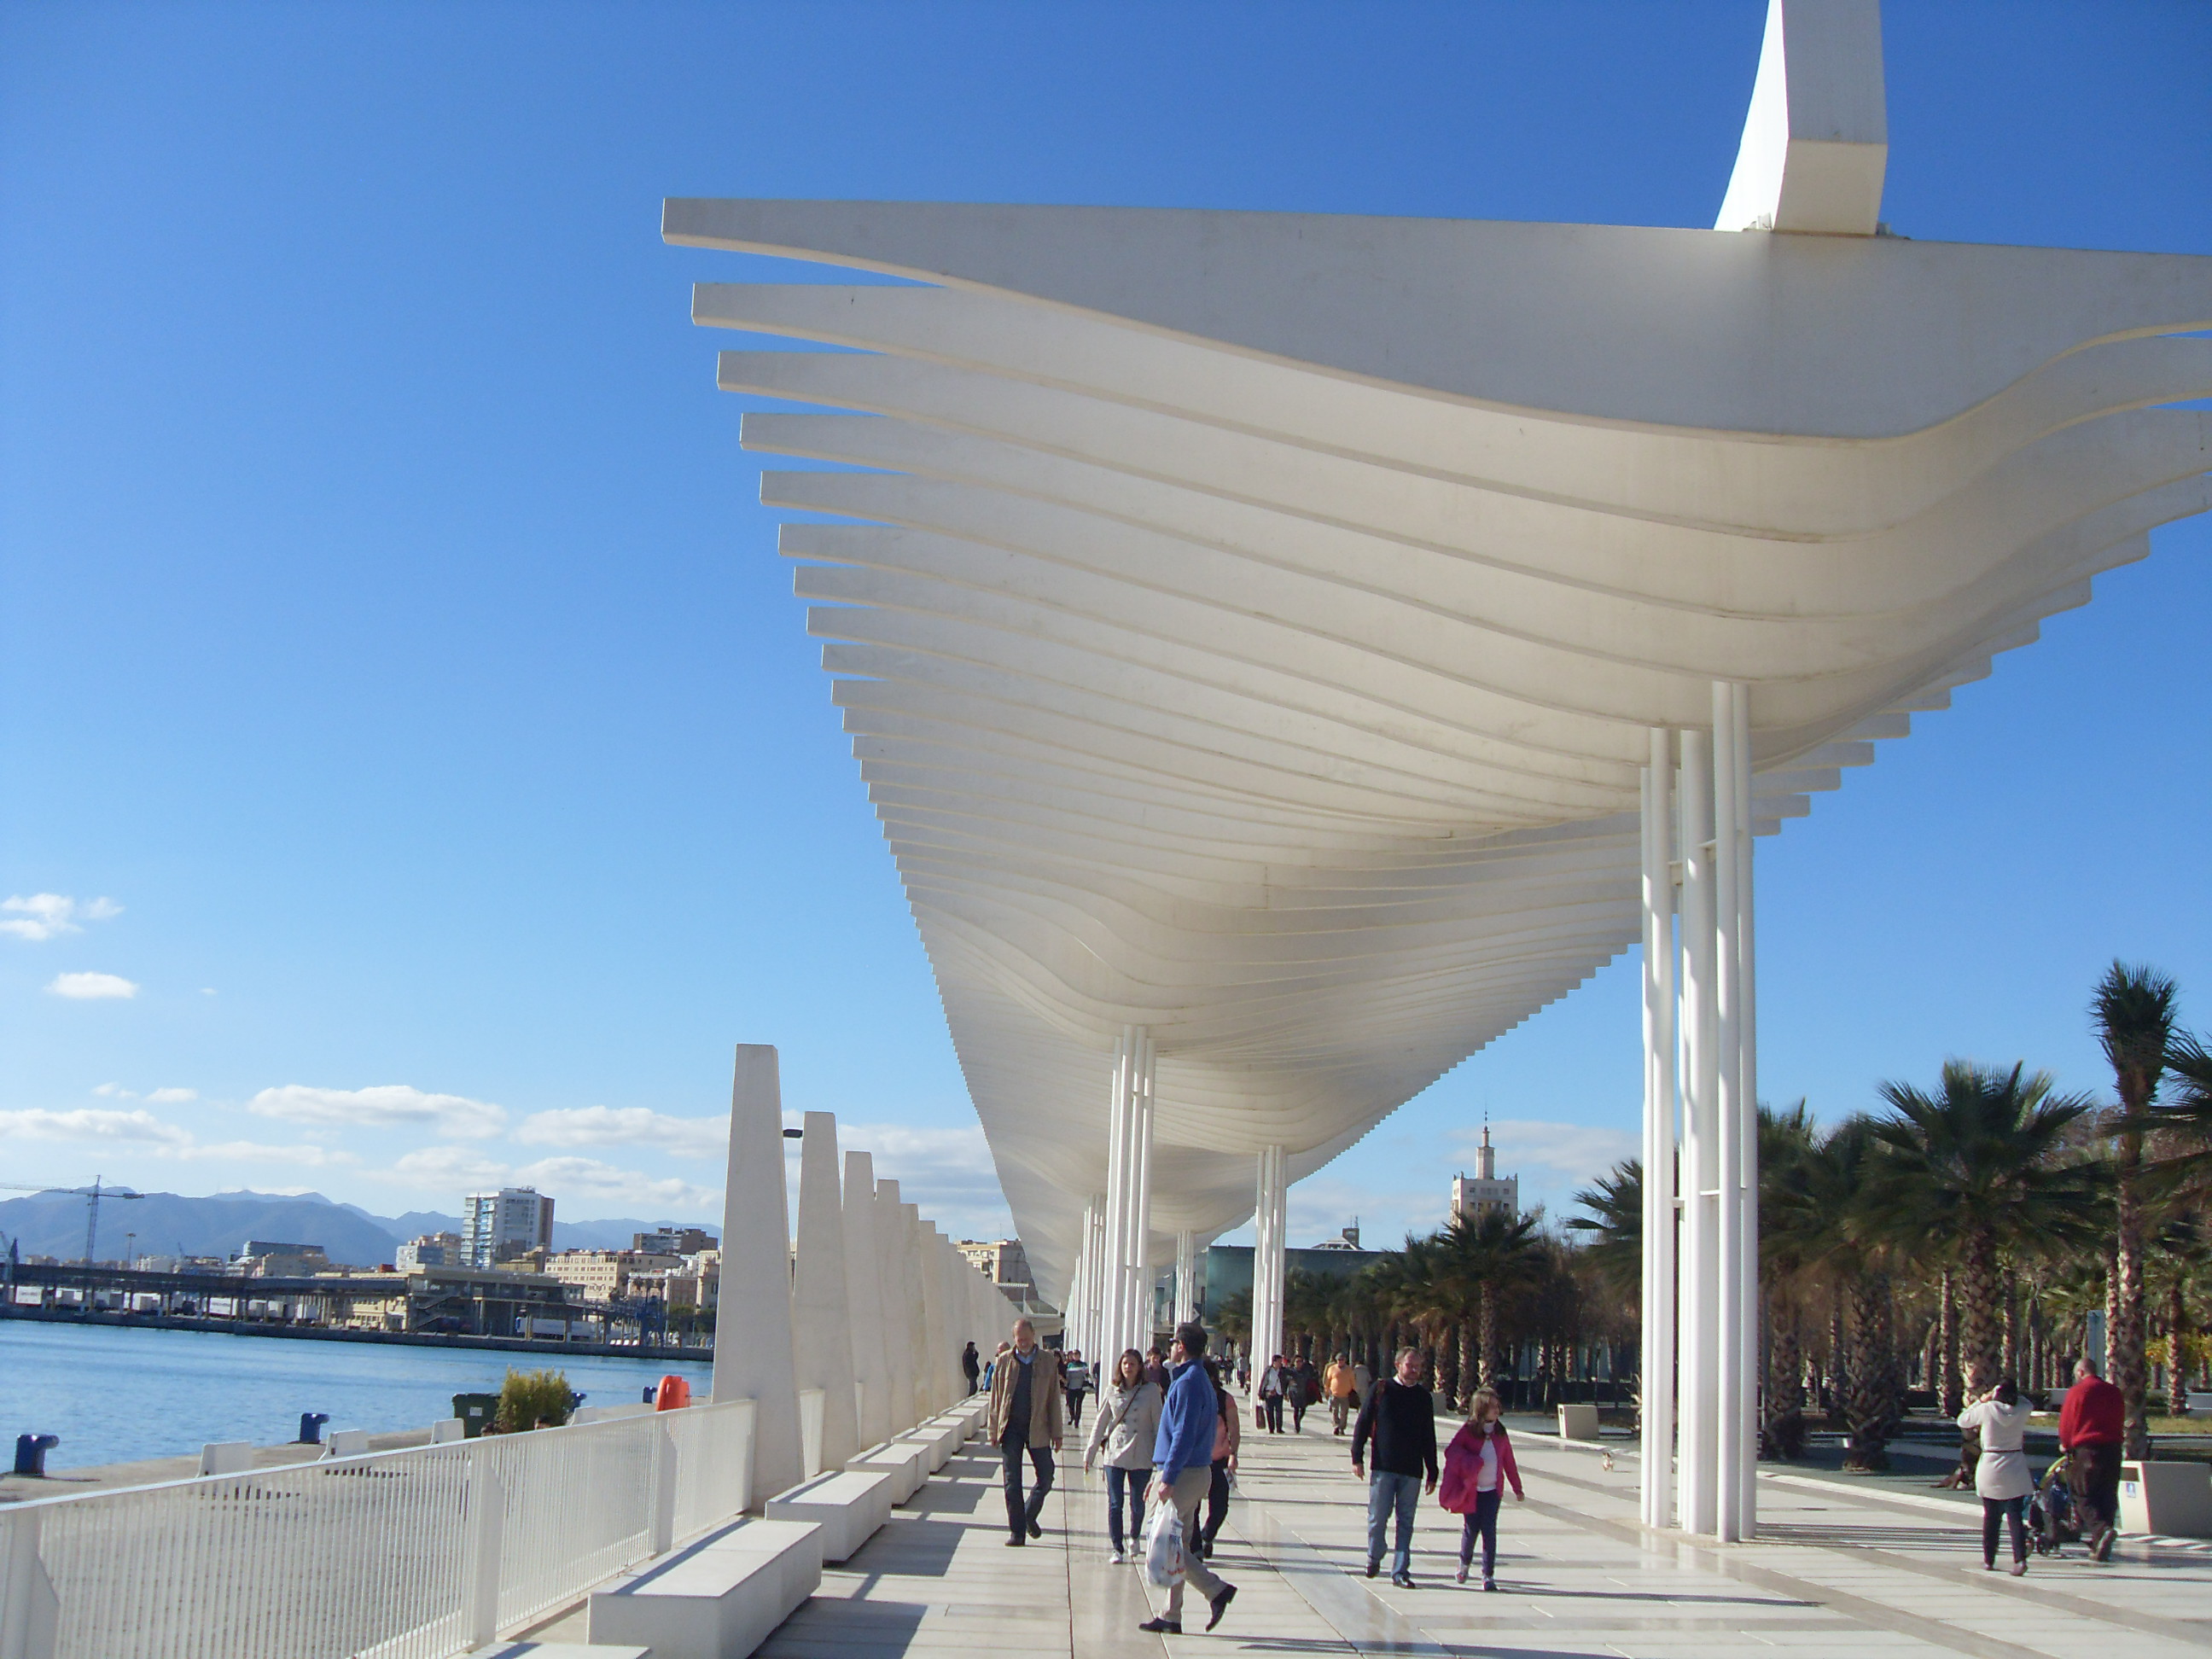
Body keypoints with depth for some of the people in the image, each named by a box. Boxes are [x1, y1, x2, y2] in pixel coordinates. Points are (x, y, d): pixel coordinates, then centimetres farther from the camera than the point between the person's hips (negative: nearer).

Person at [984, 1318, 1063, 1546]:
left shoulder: (1048, 1361, 2)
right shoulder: (1005, 1360, 3)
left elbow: (1054, 1398, 4)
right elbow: (996, 1397, 6)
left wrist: (1057, 1432, 1)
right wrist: (993, 1430, 2)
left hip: (1038, 1428, 0)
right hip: (1011, 1427, 0)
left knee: (1046, 1477, 1)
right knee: (1012, 1482, 2)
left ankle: (1030, 1516, 25)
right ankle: (1016, 1531, 9)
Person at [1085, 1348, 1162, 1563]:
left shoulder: (1151, 1391, -1)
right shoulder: (1111, 1391, 5)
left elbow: (1158, 1424, 1)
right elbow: (1100, 1423, 9)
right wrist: (1090, 1452, 7)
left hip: (1141, 1456, -1)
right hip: (1115, 1454, 1)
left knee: (1138, 1504, 6)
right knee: (1114, 1503, -5)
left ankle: (1134, 1538, 33)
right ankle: (1117, 1548, 3)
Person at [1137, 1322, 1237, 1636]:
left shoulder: (1188, 1382, -16)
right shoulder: (1201, 1380, 16)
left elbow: (1184, 1435, -22)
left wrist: (1168, 1478, -23)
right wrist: (1160, 1474, 23)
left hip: (1183, 1474, -10)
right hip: (1198, 1471, 10)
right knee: (1176, 1544, 11)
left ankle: (1215, 1589, -8)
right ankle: (1171, 1616, 14)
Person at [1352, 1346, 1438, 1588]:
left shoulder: (1424, 1397, 9)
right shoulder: (1381, 1390, 1)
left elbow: (1429, 1438, 14)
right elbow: (1362, 1424, 3)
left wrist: (1432, 1473, 12)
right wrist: (1357, 1458, -4)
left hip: (1412, 1470, 2)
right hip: (1383, 1467, -2)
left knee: (1406, 1522, 2)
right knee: (1378, 1517, 0)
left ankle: (1400, 1571, 7)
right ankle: (1374, 1558, 24)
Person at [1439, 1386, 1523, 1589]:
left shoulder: (1500, 1432, 6)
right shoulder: (1469, 1430, -4)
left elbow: (1509, 1462, 11)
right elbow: (1452, 1451, -7)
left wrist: (1517, 1488, 13)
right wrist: (1470, 1463, -22)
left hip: (1492, 1490, 2)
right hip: (1471, 1489, -2)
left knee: (1489, 1531, -5)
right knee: (1471, 1529, 4)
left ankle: (1488, 1575, 1)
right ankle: (1464, 1562, 32)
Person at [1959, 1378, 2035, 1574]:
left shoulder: (1986, 1409, -10)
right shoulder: (2022, 1410, -4)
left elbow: (1962, 1420, 6)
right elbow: (2029, 1405, 22)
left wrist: (1980, 1401, 12)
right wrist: (2013, 1395, 13)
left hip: (1990, 1468, -1)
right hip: (2015, 1468, 1)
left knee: (1991, 1517, 11)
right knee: (2015, 1516, 0)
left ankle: (1989, 1560, 18)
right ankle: (2020, 1558, -15)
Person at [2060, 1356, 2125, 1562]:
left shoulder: (2077, 1391, -3)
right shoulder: (2114, 1392, 11)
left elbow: (2066, 1422, 0)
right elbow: (2120, 1422, 17)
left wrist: (2065, 1444, 17)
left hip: (2086, 1448, -5)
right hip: (2112, 1449, 5)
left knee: (2083, 1496, 0)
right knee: (2107, 1497, 9)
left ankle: (2101, 1529, -26)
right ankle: (2102, 1549, 9)